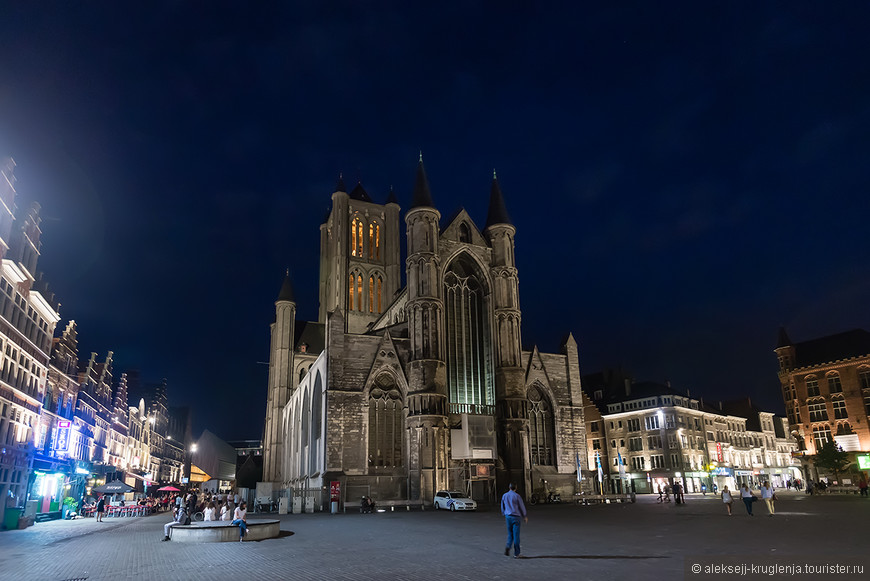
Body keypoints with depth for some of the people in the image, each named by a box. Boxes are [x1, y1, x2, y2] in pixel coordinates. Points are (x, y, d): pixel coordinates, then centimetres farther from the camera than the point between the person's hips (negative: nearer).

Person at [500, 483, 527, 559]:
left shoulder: (504, 496, 5)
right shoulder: (517, 496, -9)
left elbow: (502, 507, 12)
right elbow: (522, 507, -2)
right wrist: (524, 517, 11)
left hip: (508, 516, 4)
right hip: (515, 516, -4)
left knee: (510, 534, 15)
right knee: (516, 535, 2)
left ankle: (508, 546, -11)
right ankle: (516, 554, 6)